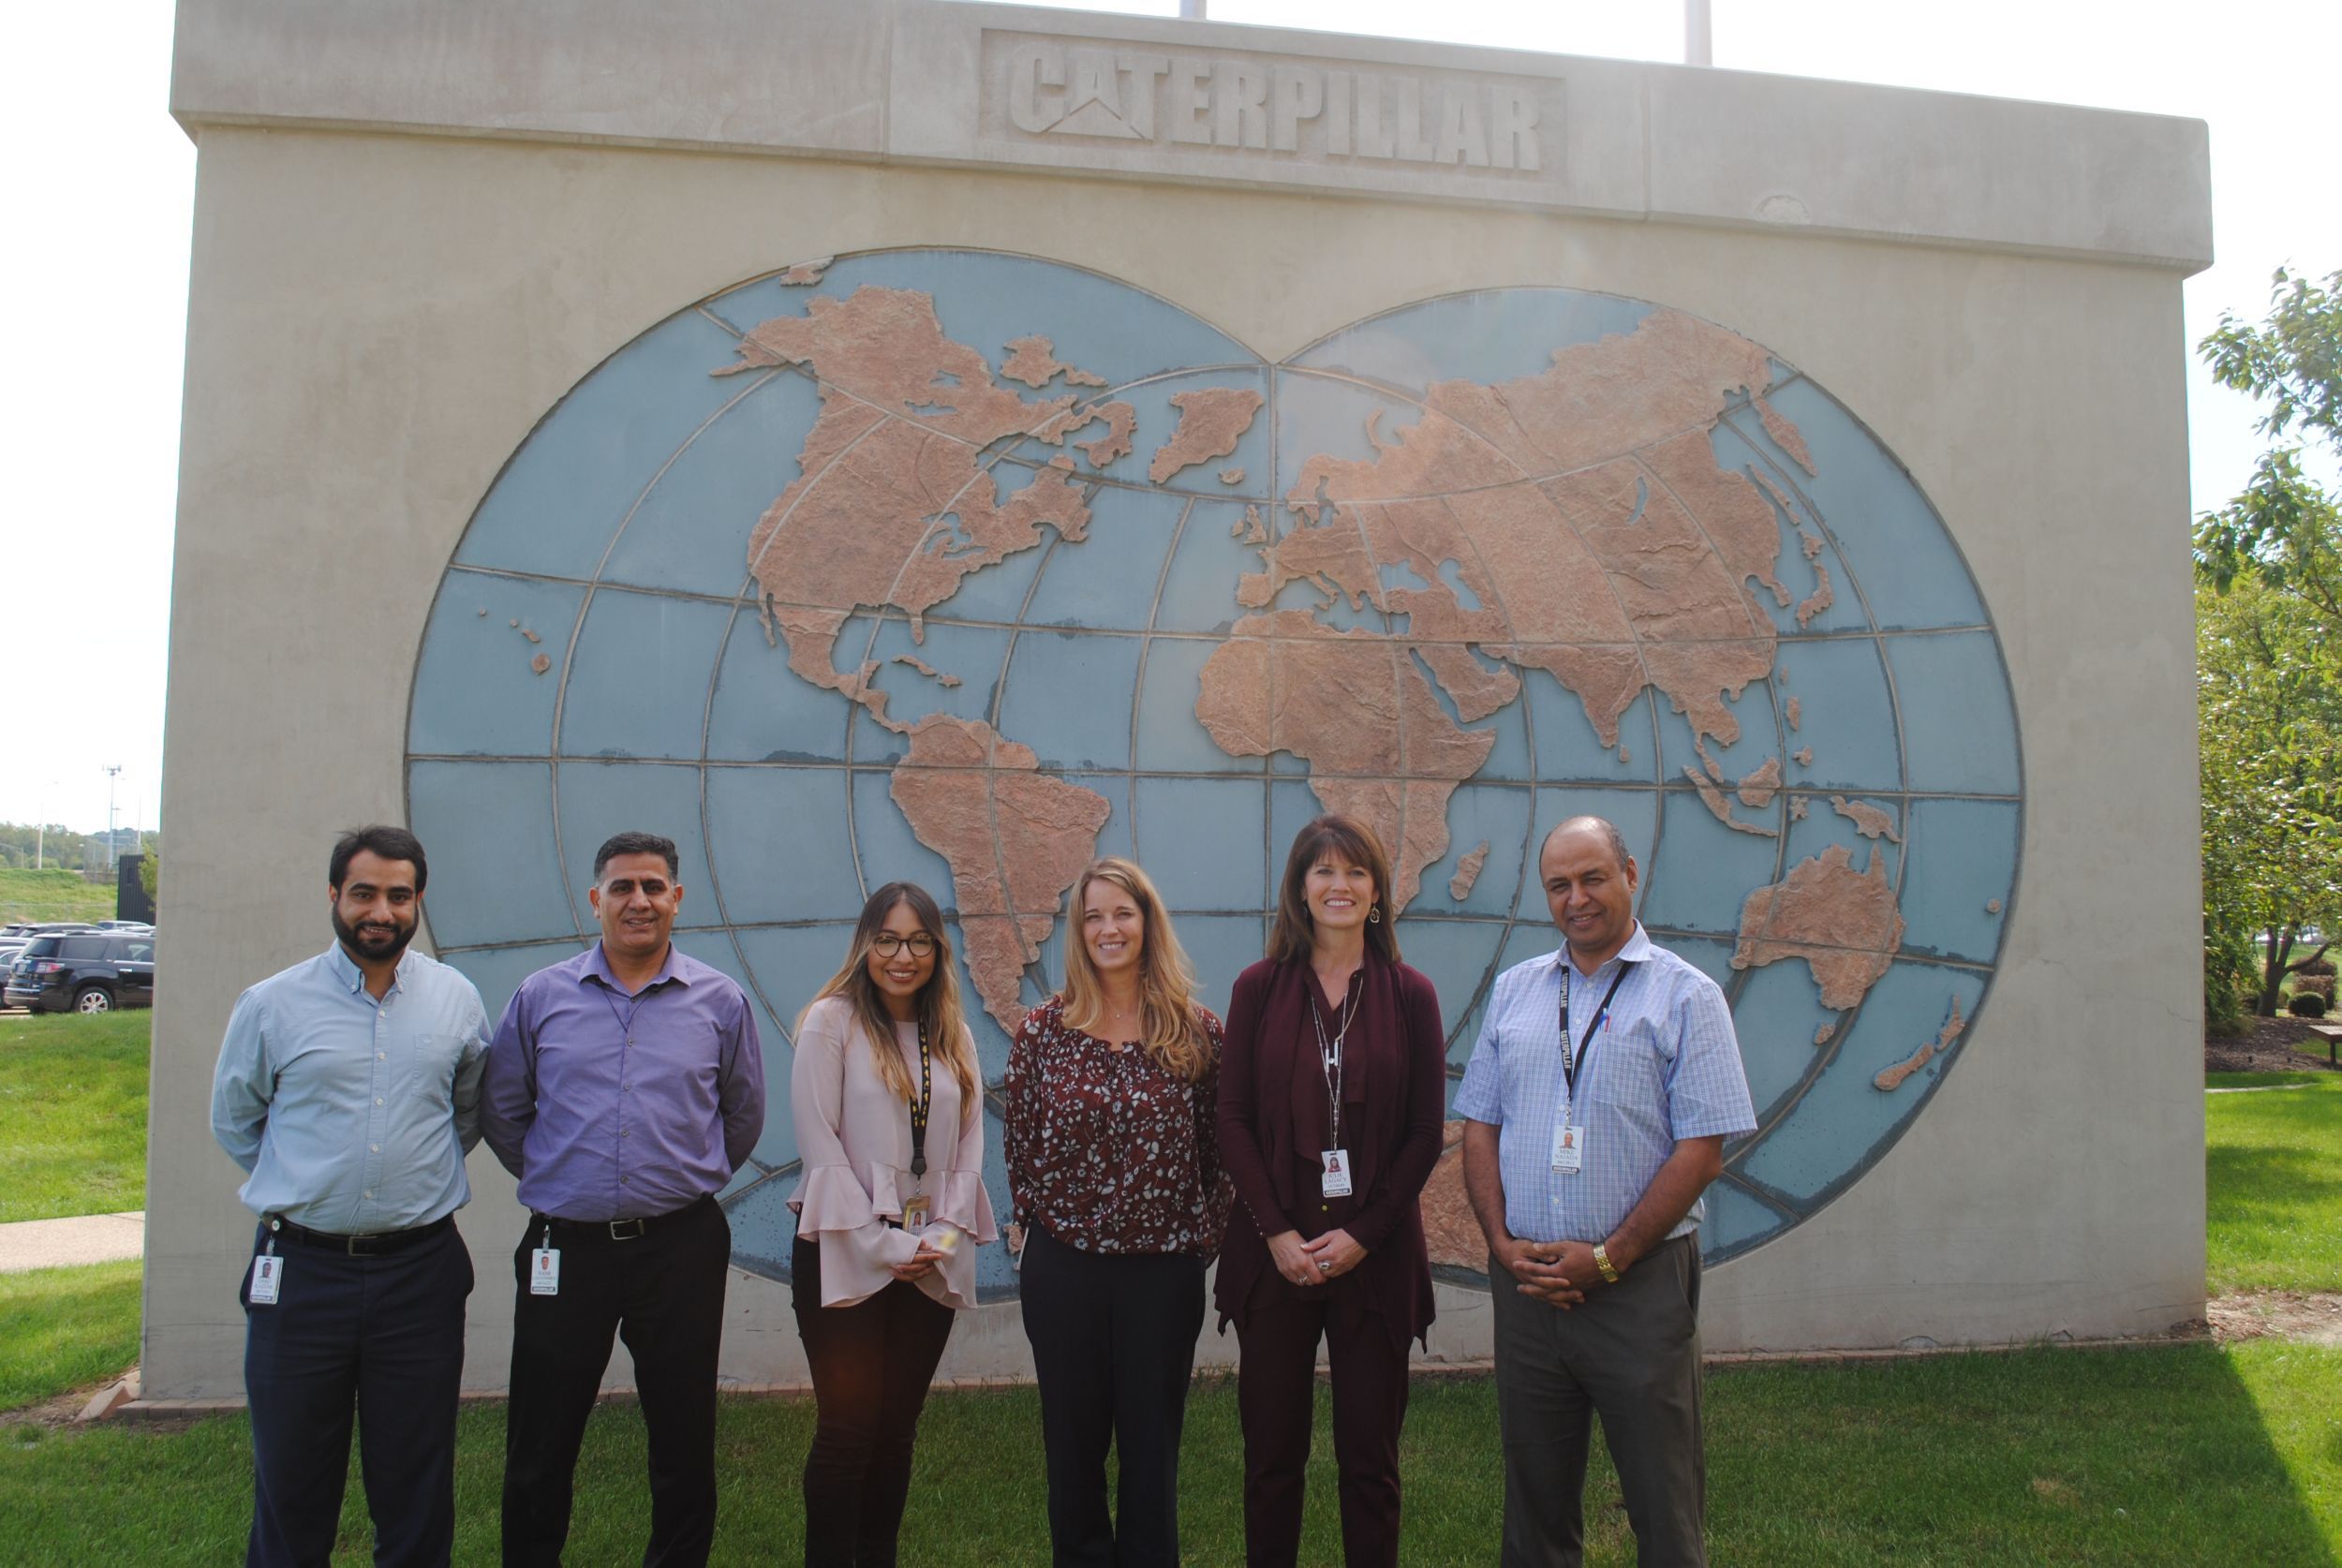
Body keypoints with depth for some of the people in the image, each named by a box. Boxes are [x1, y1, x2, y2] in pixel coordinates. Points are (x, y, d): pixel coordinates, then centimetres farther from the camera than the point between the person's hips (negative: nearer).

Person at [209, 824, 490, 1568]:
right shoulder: (272, 1004, -1)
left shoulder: (457, 1000, 3)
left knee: (417, 1488, 11)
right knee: (291, 1485, 10)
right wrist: (314, 1181, 11)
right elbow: (233, 1121, 12)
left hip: (422, 1268, 1)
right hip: (301, 1271, -1)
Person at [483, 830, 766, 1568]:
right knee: (540, 1449, 9)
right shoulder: (540, 997, 2)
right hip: (565, 1249, 1)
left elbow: (744, 1116, 12)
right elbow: (502, 1113, 12)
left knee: (684, 1439, 10)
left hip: (681, 1249, 0)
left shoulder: (719, 1001, 1)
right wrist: (554, 1178, 12)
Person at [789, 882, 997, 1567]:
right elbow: (819, 1143, -11)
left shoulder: (952, 1035, 10)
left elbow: (969, 1142, 8)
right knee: (848, 1428, -3)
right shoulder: (831, 1021, -6)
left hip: (930, 1262, 5)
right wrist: (884, 1245, -13)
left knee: (897, 1427, 10)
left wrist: (944, 1237, -5)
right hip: (845, 1256, -5)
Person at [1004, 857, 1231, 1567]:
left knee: (1152, 1438, 11)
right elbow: (1020, 1144, 3)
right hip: (1063, 1267, 1)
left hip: (1165, 1268, 0)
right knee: (1073, 1435, 14)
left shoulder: (1198, 1031, -3)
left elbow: (1217, 1148, 2)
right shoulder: (1043, 1029, -2)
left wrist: (1206, 1238, 0)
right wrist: (1040, 1223, 2)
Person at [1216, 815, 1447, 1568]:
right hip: (1273, 1248, 0)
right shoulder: (1260, 988, 2)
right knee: (1272, 1451, 8)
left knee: (1370, 1456, 7)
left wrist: (1363, 1234, -8)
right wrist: (1277, 1231, -8)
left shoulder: (1410, 995, 2)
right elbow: (1232, 1117, 0)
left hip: (1376, 1250, 0)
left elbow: (1426, 1133, 1)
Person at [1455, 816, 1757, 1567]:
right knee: (1535, 1498, 13)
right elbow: (1480, 1129, 10)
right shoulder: (1514, 990, 11)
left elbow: (1701, 1152, -9)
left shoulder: (1685, 995, -3)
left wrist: (1605, 1260, -12)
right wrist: (1505, 1243, -4)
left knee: (1663, 1501, 4)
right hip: (1525, 1281, 4)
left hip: (1640, 1283, -4)